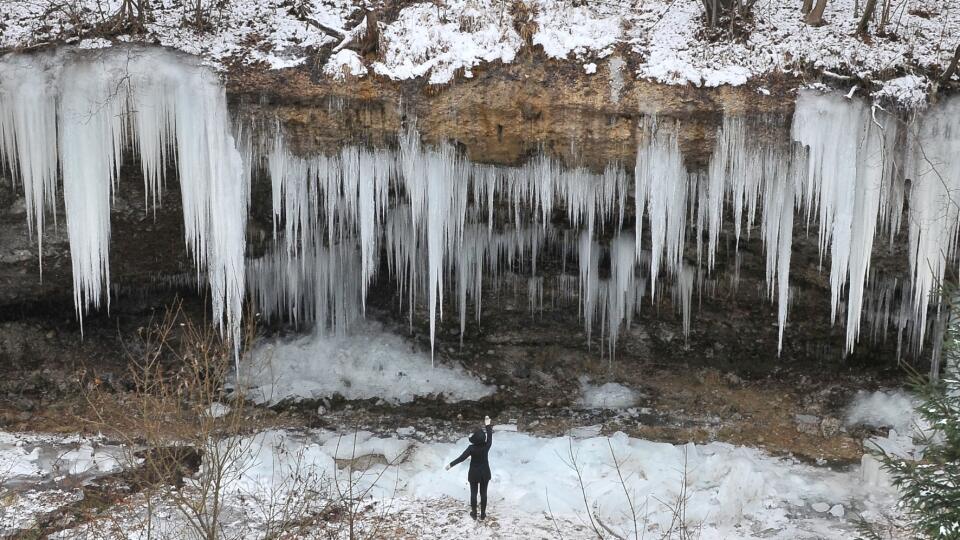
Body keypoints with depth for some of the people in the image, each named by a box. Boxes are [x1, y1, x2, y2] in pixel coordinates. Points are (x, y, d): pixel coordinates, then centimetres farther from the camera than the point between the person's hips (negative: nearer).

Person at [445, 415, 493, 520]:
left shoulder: (471, 448, -23)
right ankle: (483, 514, 23)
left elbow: (462, 457, -20)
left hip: (474, 474, -2)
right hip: (485, 473, 2)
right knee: (483, 493, 14)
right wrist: (488, 425, 10)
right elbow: (490, 437, 1)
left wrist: (451, 464, -11)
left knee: (473, 493, 14)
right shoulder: (486, 446, -17)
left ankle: (474, 513, 25)